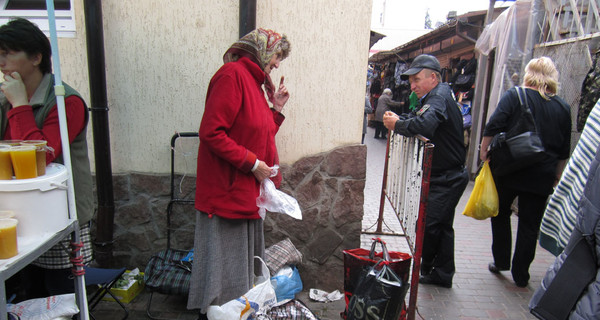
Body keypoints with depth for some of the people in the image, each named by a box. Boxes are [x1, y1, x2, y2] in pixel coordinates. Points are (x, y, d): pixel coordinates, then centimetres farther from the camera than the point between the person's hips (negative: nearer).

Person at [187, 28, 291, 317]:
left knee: (244, 267, 18)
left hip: (248, 193, 10)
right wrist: (252, 163, -18)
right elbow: (211, 132, -21)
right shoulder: (232, 74, -12)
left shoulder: (254, 82, 17)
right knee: (223, 270, 2)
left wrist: (276, 109, 10)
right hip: (226, 191, -10)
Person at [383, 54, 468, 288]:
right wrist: (396, 119, -5)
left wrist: (397, 125, -23)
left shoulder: (440, 97, -19)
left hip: (447, 179, -11)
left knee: (427, 225, -5)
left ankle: (424, 268, 16)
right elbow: (415, 118, 16)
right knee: (442, 225, 15)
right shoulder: (435, 97, 15)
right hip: (445, 176, 11)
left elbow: (425, 125, -38)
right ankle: (443, 275, 26)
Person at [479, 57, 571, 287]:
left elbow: (492, 127, -15)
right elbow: (564, 151, 11)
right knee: (530, 224, 10)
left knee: (500, 213, 18)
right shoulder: (563, 108, 7)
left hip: (509, 170, -3)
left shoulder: (514, 96, -6)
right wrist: (556, 177, 19)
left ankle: (501, 261, 25)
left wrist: (484, 151, -3)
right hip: (541, 177, 3)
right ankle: (520, 275, 18)